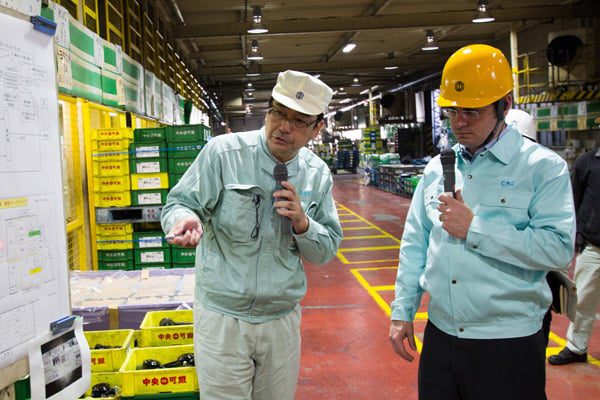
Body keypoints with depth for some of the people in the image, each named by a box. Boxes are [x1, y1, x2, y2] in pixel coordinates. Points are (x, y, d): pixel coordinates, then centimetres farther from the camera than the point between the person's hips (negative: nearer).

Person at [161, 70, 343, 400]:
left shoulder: (318, 174, 2)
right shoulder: (224, 152, -11)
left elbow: (326, 251, 6)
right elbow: (177, 205, -8)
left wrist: (302, 223, -15)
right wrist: (187, 220, -32)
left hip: (283, 320, 4)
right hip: (222, 318, -3)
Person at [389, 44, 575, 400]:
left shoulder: (544, 166, -7)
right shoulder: (437, 167, 6)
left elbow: (558, 247, -18)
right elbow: (415, 245, 9)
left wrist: (474, 229, -18)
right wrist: (402, 312, 7)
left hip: (509, 344, -4)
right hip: (440, 336, 4)